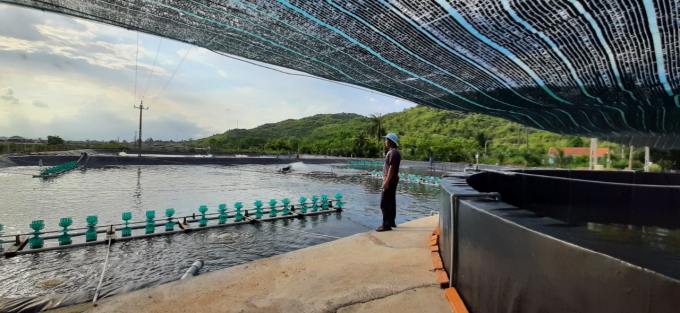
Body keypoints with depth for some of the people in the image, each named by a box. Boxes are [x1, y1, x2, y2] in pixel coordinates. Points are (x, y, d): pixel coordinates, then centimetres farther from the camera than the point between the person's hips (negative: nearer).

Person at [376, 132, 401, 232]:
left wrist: (386, 182, -25)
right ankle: (391, 222, 22)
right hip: (392, 181, 11)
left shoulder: (393, 152, -18)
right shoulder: (393, 151, 14)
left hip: (390, 181, -11)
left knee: (384, 203, -8)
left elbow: (392, 168, -24)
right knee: (391, 202, 14)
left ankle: (386, 225, -3)